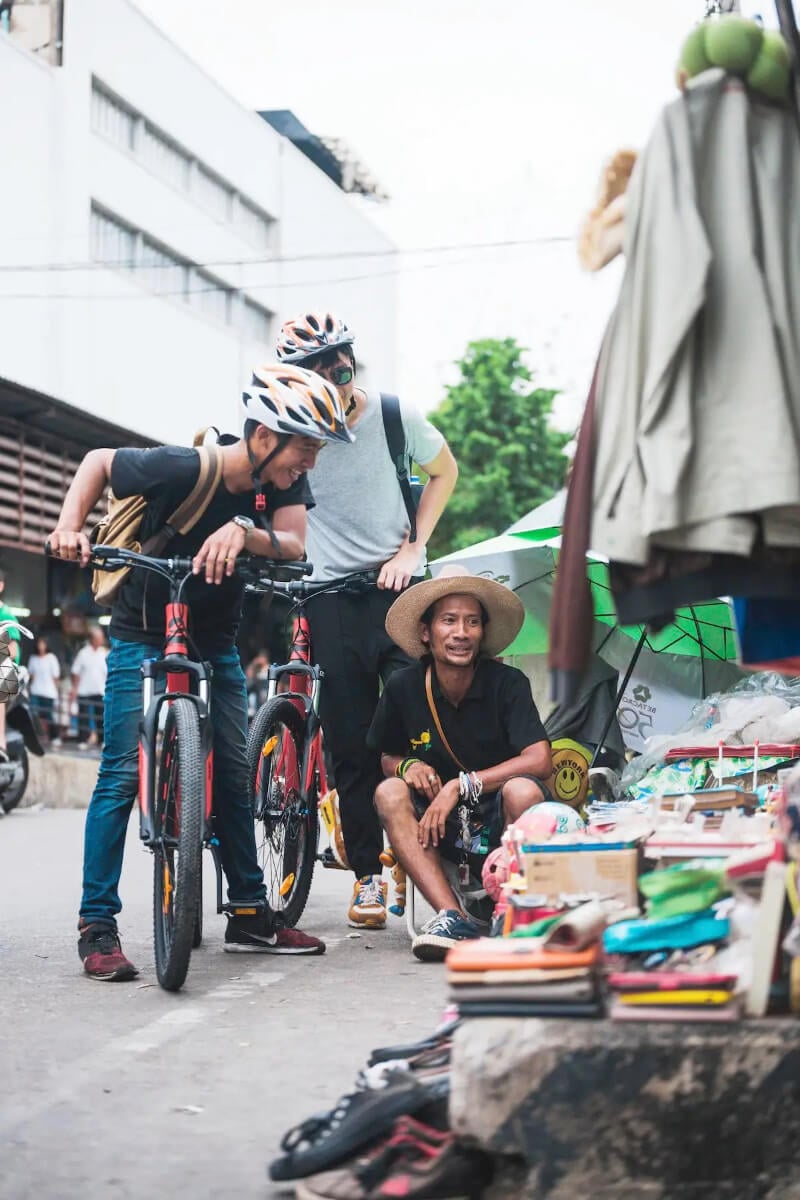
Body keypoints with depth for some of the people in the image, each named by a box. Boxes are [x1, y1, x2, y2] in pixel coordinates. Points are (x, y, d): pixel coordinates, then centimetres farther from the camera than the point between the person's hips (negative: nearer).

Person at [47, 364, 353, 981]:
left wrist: (243, 531, -42)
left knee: (235, 773, 6)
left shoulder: (284, 483, -10)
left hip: (215, 642, 5)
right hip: (144, 635, -5)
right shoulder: (179, 468, -24)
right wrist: (71, 523, -21)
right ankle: (97, 926, -10)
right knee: (123, 772, -13)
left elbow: (293, 547, -24)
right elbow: (99, 461, -7)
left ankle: (250, 914, 15)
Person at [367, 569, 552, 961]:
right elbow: (386, 758, 10)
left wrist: (461, 785, -27)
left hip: (501, 824, -3)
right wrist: (407, 766, -15)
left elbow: (539, 760, -24)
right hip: (444, 827, 4)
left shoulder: (507, 683, -13)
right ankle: (453, 917, -32)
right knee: (389, 793, -23)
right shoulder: (403, 688, -4)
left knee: (523, 790, -34)